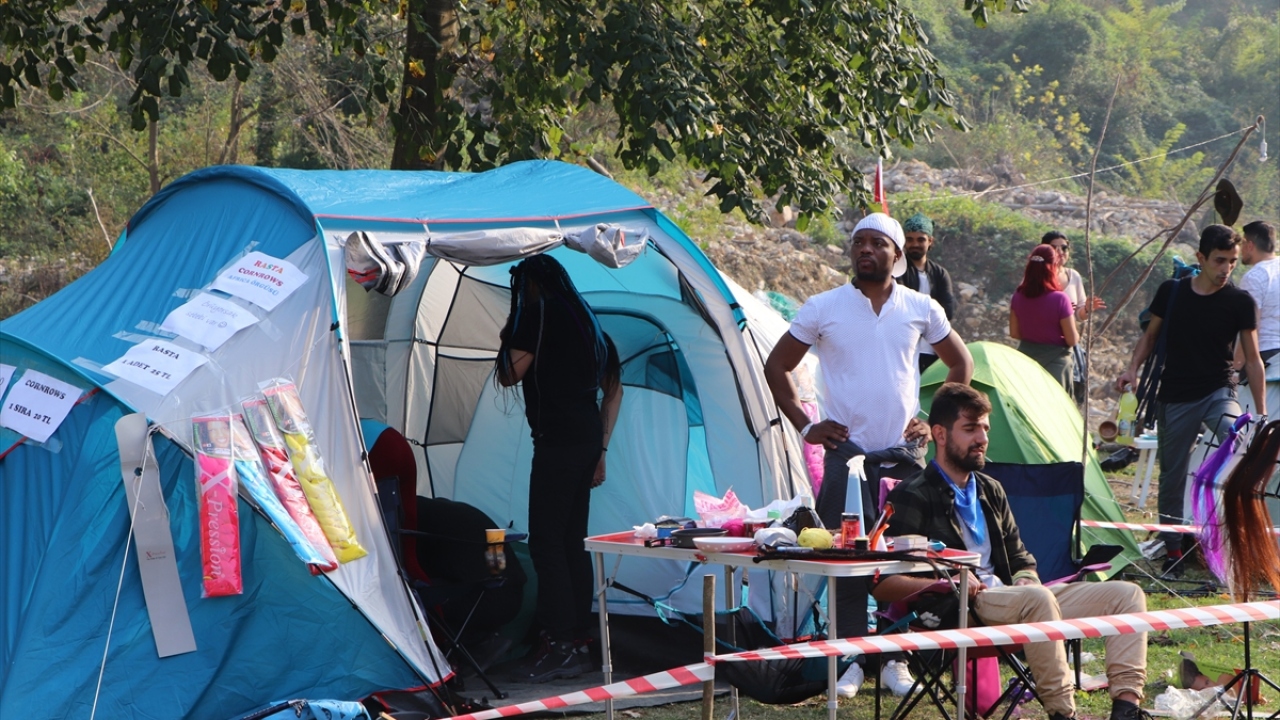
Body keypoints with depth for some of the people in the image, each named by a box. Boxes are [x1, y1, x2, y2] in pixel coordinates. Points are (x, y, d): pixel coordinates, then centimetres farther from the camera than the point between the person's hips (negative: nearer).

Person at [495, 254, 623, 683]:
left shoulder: (539, 312, -6)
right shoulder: (585, 321, 21)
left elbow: (509, 374, -7)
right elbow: (613, 389, 24)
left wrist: (507, 335, 11)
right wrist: (601, 449, 24)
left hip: (557, 440, -9)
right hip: (588, 439, 9)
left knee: (545, 540, -9)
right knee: (572, 540, 12)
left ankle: (560, 643, -13)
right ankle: (579, 640, 13)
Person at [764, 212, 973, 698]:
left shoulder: (921, 309, 4)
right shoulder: (823, 308, 0)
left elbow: (961, 365, 18)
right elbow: (776, 367, 9)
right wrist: (804, 425, 2)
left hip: (903, 452, 1)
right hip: (847, 452, -1)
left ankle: (897, 659, 10)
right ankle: (851, 660, 4)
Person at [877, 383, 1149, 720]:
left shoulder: (990, 490, 23)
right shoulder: (913, 497, -1)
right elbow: (881, 584, -9)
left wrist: (1026, 579, 2)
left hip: (1011, 597, 8)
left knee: (1126, 595, -5)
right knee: (1037, 599, -39)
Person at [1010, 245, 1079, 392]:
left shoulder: (1018, 296, -4)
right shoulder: (1059, 299, -18)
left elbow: (1014, 333, 5)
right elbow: (1072, 340, -13)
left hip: (1026, 357, 5)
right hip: (1054, 362, -5)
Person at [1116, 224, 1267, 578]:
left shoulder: (1240, 302, -4)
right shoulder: (1171, 292, 0)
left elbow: (1252, 359, -1)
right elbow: (1150, 336, 13)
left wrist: (1262, 414, -3)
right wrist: (1133, 369, -4)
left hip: (1218, 393, -2)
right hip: (1175, 398, 2)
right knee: (1172, 476, 6)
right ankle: (1172, 553, 19)